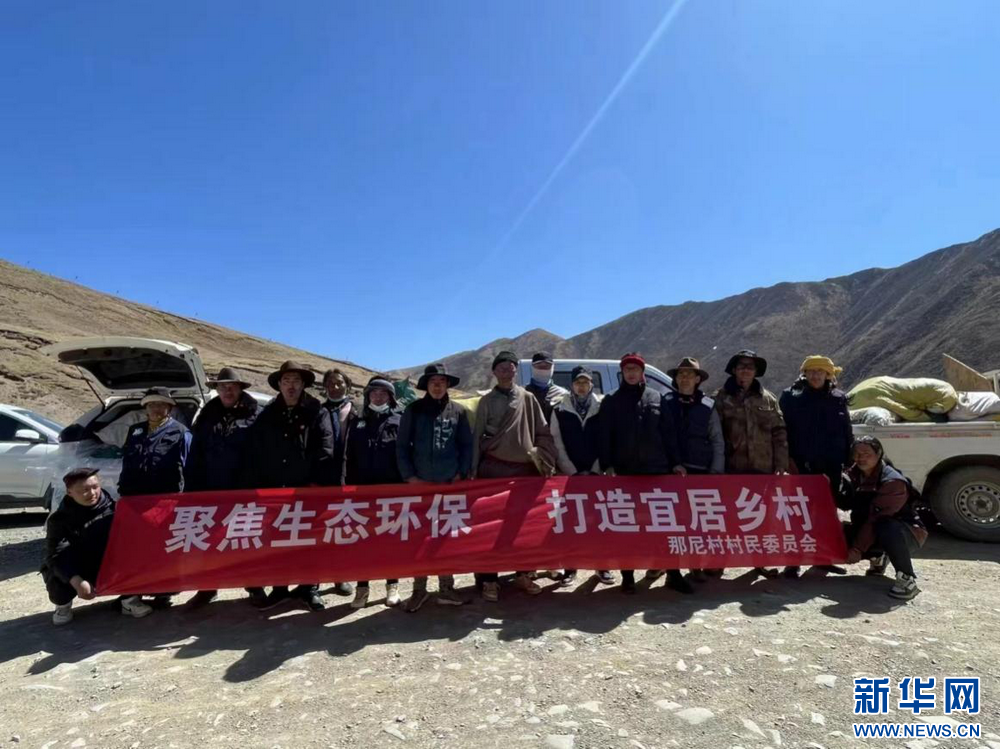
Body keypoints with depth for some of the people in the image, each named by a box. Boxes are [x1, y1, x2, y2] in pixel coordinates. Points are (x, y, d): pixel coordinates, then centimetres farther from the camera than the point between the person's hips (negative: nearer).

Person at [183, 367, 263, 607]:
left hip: (245, 490, -3)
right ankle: (208, 586, 28)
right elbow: (195, 455, 8)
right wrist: (191, 487, 2)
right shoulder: (207, 416, 8)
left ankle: (255, 587, 20)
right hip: (211, 489, 4)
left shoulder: (254, 415, -4)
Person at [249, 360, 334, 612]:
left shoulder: (317, 413, -1)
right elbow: (256, 455, 9)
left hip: (308, 489, -3)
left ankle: (309, 588, 19)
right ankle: (279, 588, 25)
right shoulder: (267, 415, 9)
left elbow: (325, 451, -7)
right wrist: (259, 487, 2)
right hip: (275, 490, 3)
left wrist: (317, 484, -13)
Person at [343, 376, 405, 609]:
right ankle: (362, 587, 15)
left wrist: (405, 483, -6)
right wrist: (349, 485, 3)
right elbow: (348, 458, 9)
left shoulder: (400, 420, 1)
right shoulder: (357, 422, 9)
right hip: (363, 488, 2)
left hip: (392, 488, -2)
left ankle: (392, 585, 18)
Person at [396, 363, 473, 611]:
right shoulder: (413, 410, 2)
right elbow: (402, 446, 2)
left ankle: (446, 587, 19)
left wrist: (461, 474, -2)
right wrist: (409, 476, -5)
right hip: (419, 483, 0)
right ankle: (419, 589, 16)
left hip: (450, 484, 1)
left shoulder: (458, 411, 4)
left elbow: (467, 445, 7)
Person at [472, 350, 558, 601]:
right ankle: (489, 580, 10)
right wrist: (474, 470, -1)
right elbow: (477, 437, 4)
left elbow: (543, 433, 6)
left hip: (525, 469, 2)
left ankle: (523, 574, 23)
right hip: (493, 469, -1)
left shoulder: (528, 399, 6)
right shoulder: (486, 401, 4)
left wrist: (546, 463, -2)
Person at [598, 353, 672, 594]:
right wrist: (607, 465, -8)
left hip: (655, 469, 1)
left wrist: (672, 463, 4)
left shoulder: (657, 398, 10)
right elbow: (605, 436, 2)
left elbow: (666, 433, 9)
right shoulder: (611, 401, 7)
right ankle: (627, 574, 9)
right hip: (624, 469, -1)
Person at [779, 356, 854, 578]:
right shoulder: (791, 396, -2)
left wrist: (849, 460, 5)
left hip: (831, 464, 4)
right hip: (801, 464, -4)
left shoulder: (838, 397, 8)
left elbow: (847, 431, 10)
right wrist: (788, 458, -11)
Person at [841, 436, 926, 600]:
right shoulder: (854, 474, -2)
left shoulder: (893, 482, -25)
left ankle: (907, 580, -21)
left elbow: (877, 519, -29)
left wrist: (858, 548, -29)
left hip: (908, 533, -7)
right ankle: (878, 556, 17)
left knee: (886, 528, -39)